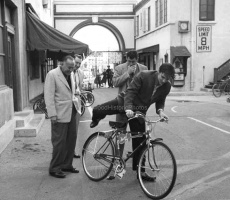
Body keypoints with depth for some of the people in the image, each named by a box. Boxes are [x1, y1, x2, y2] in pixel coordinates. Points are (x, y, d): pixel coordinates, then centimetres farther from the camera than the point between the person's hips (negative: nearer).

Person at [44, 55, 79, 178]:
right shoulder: (52, 74, -9)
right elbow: (49, 96, -13)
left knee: (71, 140, 12)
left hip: (71, 113, 8)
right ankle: (54, 169, 10)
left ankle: (67, 165, 26)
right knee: (60, 142, -3)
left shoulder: (70, 75, 14)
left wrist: (75, 103, 12)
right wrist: (52, 114, -17)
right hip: (60, 114, -8)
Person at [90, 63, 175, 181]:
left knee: (139, 141, 4)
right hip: (124, 102, -3)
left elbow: (160, 100, 5)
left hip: (139, 111, 3)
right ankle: (96, 120, 27)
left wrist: (160, 110, -18)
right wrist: (128, 108, -38)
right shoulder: (143, 76, -23)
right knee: (97, 110, -15)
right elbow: (130, 91, -24)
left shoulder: (167, 86, -8)